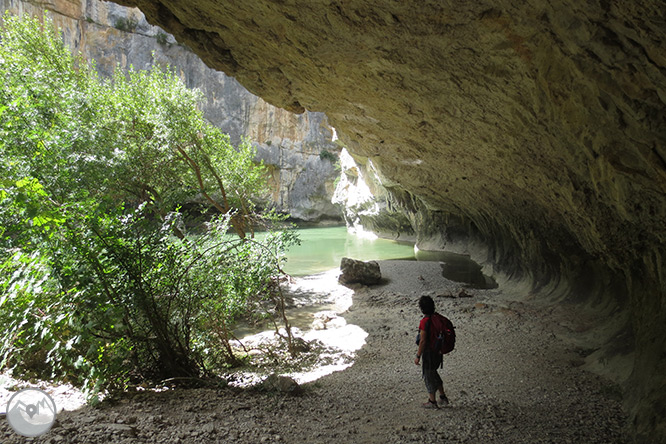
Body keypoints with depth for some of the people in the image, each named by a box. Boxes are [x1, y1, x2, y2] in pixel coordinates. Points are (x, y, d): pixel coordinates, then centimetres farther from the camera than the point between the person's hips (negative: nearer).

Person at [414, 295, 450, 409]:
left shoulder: (425, 321, -25)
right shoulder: (438, 317, -1)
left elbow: (423, 341, -23)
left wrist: (418, 356, -16)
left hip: (429, 352, -8)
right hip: (439, 351, 8)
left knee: (428, 375, 9)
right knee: (433, 373, 24)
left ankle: (432, 402, 20)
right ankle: (443, 398, 29)